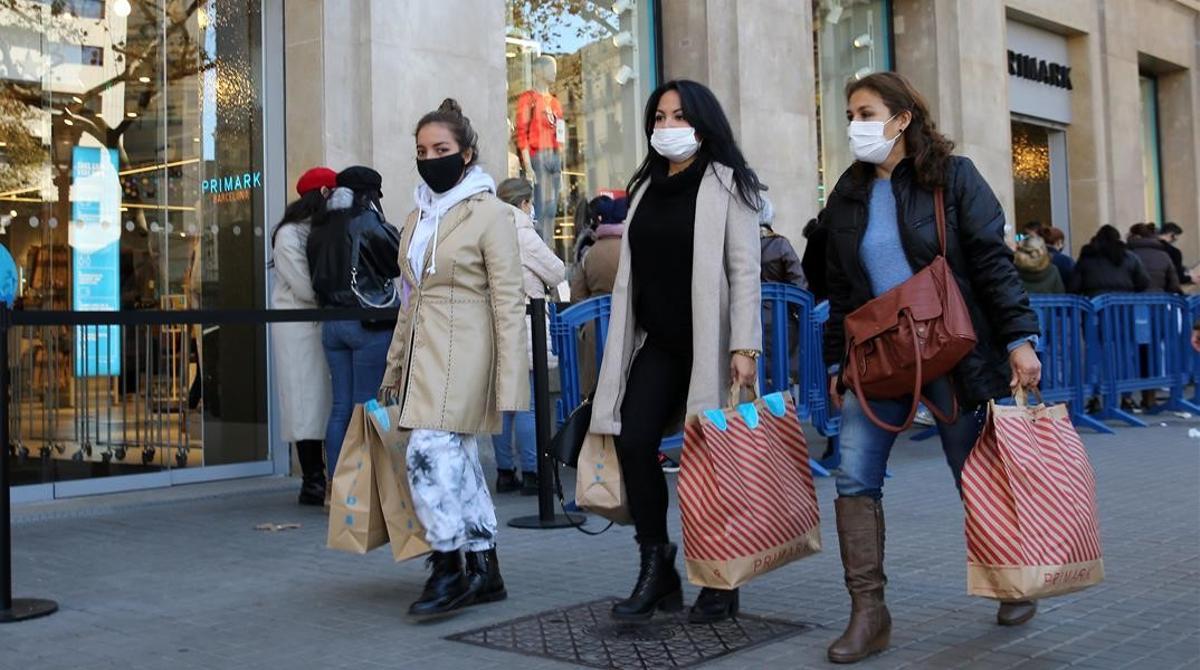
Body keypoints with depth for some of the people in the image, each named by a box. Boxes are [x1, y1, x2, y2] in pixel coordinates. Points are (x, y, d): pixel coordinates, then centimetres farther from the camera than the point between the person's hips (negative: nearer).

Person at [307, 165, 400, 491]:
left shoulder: (319, 231, 12)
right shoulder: (367, 222, -8)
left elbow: (316, 280, 13)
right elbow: (399, 262, 0)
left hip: (331, 324, 6)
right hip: (369, 324, -6)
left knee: (340, 406, 9)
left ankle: (335, 483, 12)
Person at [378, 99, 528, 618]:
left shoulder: (489, 214, -5)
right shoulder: (417, 219, 16)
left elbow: (508, 303, -9)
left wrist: (509, 382, -14)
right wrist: (394, 370, 20)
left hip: (462, 355, -7)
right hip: (423, 354, 7)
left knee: (428, 454, -16)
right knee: (458, 459, 8)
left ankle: (448, 567, -4)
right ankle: (484, 572, 16)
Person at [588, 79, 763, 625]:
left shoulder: (725, 183, 0)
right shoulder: (647, 186, 17)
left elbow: (744, 269, -8)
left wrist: (745, 348, -16)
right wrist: (621, 347, 13)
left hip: (709, 344, -5)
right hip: (657, 343, 5)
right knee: (633, 439, -11)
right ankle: (656, 568, 2)